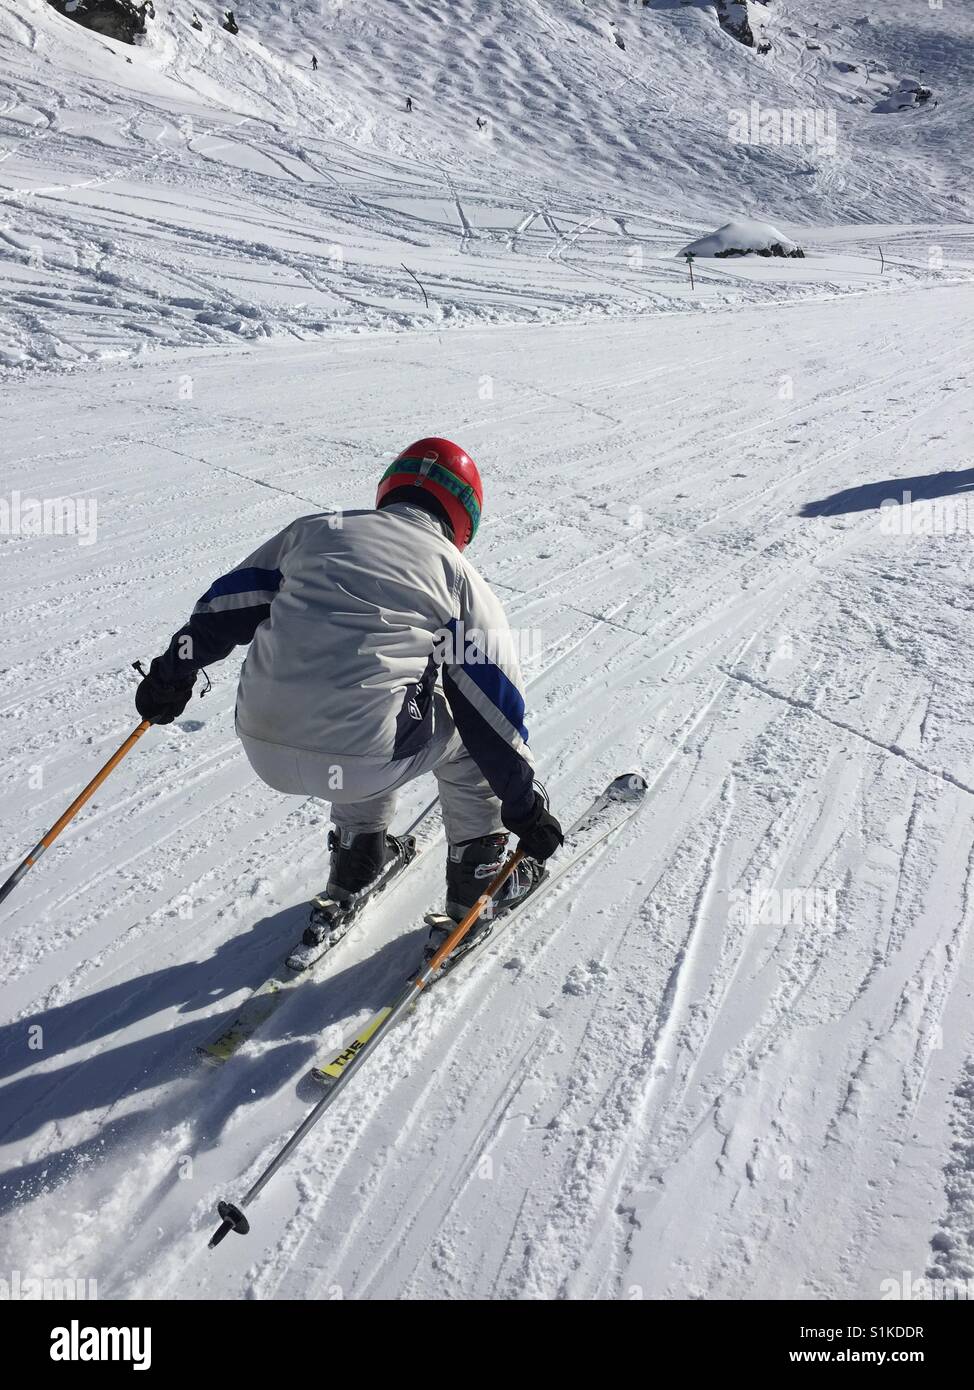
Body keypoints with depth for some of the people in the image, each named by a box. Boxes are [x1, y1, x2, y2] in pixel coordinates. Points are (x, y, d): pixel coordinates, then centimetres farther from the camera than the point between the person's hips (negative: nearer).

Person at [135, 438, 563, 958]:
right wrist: (526, 809, 14)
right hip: (362, 763, -4)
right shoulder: (457, 572, 8)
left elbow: (227, 604, 21)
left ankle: (357, 861, 41)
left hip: (263, 749, 5)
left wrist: (172, 672, 34)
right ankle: (477, 875, 30)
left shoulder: (314, 529, 17)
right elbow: (494, 705, 7)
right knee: (466, 724, 23)